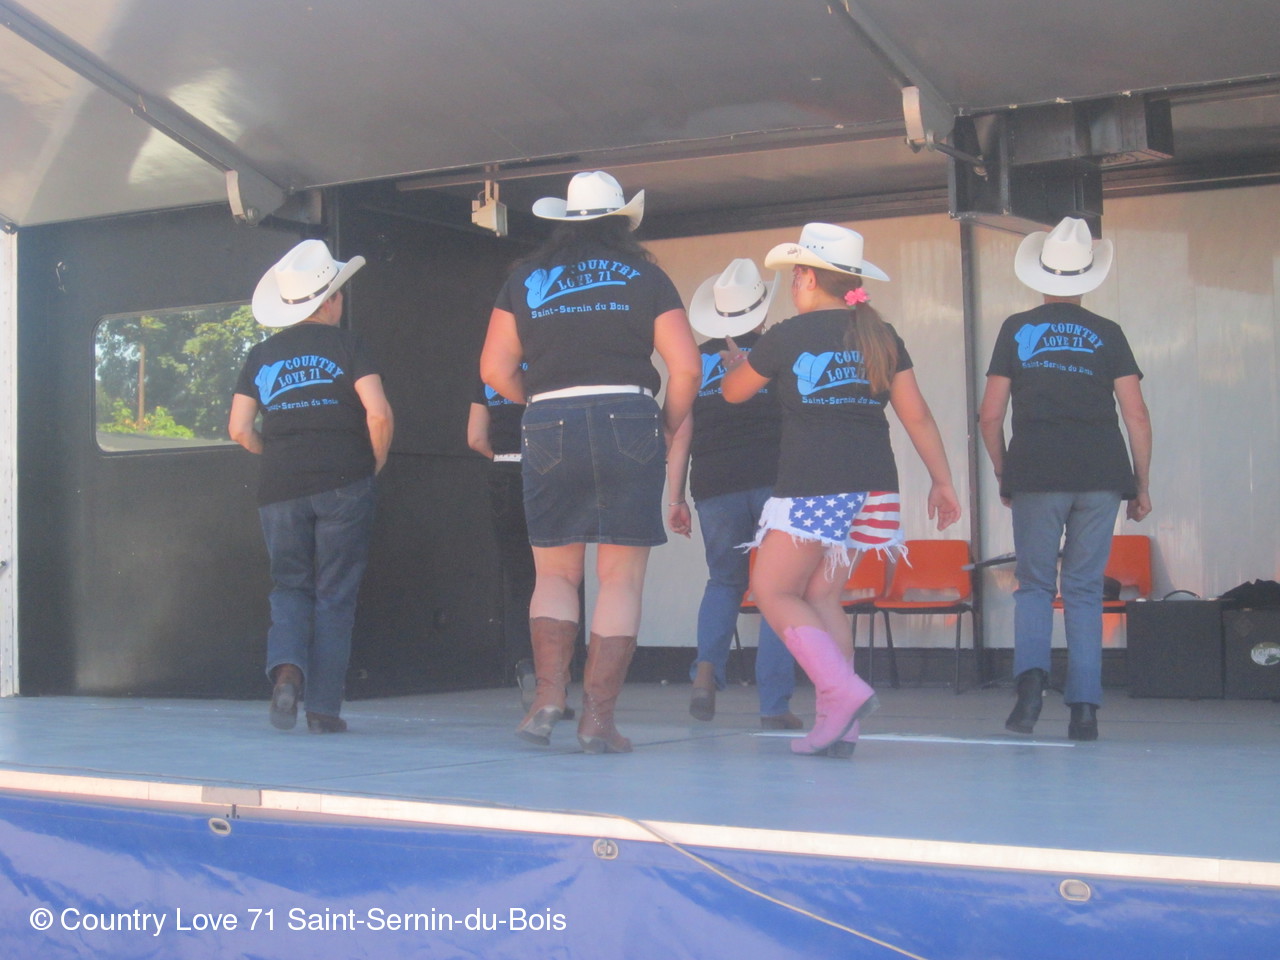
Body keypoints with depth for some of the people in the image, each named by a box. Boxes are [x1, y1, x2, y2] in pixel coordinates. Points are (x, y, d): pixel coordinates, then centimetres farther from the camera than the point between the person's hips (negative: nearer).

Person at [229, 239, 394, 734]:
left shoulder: (261, 355, 10)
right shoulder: (344, 345, 0)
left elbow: (239, 430, 7)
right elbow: (378, 413, -11)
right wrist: (377, 460, 6)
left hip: (279, 488, 3)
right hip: (342, 484, -3)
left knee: (289, 586, 15)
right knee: (334, 596, 4)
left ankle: (286, 670, -12)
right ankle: (323, 707, 3)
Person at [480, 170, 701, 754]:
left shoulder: (525, 277, 12)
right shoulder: (644, 277, 8)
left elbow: (495, 369, 8)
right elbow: (686, 366, 0)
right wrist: (667, 429, 13)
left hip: (549, 430, 2)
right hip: (628, 425, -1)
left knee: (555, 573, 13)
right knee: (621, 579, 3)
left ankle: (548, 697, -3)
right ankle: (598, 717, 0)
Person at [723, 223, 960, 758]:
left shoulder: (788, 336, -2)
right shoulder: (881, 337, 11)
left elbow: (734, 392, 14)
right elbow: (917, 416, 10)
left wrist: (735, 361, 36)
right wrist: (942, 481, 17)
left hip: (813, 487, -6)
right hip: (873, 486, 6)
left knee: (773, 593, 2)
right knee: (821, 595, 12)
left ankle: (843, 690, -15)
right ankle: (835, 726, 5)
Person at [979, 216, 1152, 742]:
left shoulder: (1017, 330, 6)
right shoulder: (1107, 334, 7)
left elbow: (990, 415, 4)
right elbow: (1136, 415, 3)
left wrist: (1003, 475, 15)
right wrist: (1141, 484, 10)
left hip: (1035, 475, -1)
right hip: (1101, 475, 1)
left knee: (1034, 585, 10)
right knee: (1084, 590, 8)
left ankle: (1031, 674, -16)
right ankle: (1084, 708, 4)